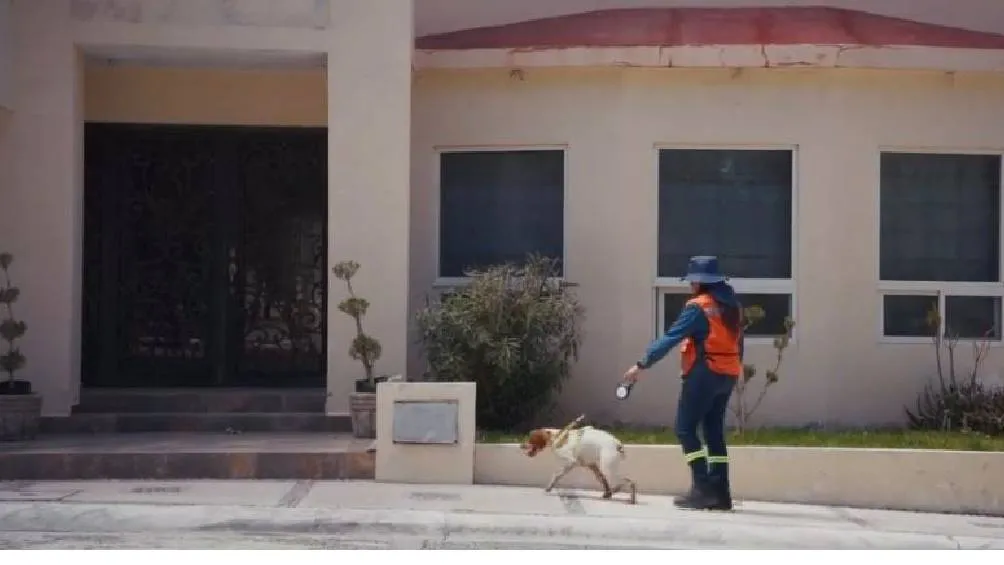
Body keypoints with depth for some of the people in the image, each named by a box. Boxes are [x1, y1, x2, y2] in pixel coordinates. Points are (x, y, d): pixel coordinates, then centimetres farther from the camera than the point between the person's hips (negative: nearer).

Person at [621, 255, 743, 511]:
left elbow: (670, 338, -16)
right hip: (728, 374, 8)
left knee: (685, 429, -1)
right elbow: (738, 341, 15)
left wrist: (642, 365, -15)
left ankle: (702, 489, -10)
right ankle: (720, 493, 8)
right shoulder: (731, 305, 9)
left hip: (705, 374, -8)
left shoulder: (698, 307, -13)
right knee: (714, 431, 11)